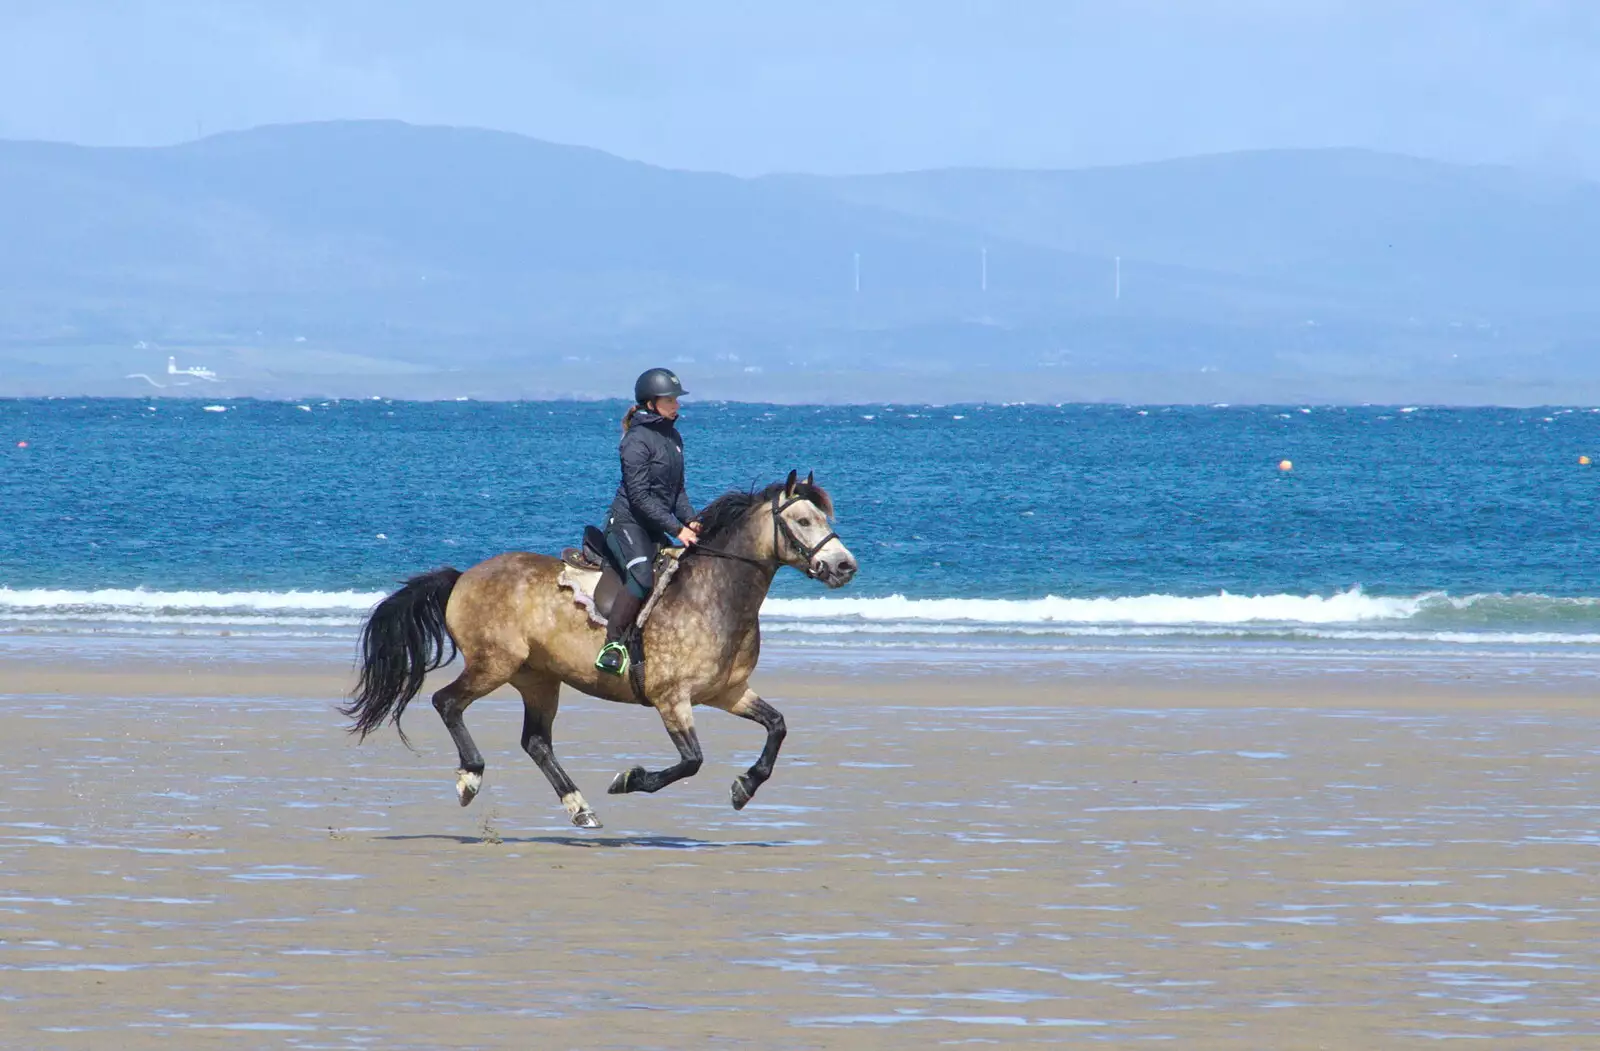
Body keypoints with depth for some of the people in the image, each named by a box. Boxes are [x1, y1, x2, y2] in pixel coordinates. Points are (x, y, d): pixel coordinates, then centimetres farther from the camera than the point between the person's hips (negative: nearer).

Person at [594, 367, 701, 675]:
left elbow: (677, 488, 20)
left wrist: (690, 519, 2)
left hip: (656, 530, 9)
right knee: (642, 575, -30)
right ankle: (612, 644, -29)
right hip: (628, 522, -9)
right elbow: (640, 496, -18)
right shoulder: (638, 439, -13)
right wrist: (676, 528, -19)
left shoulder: (672, 437, 13)